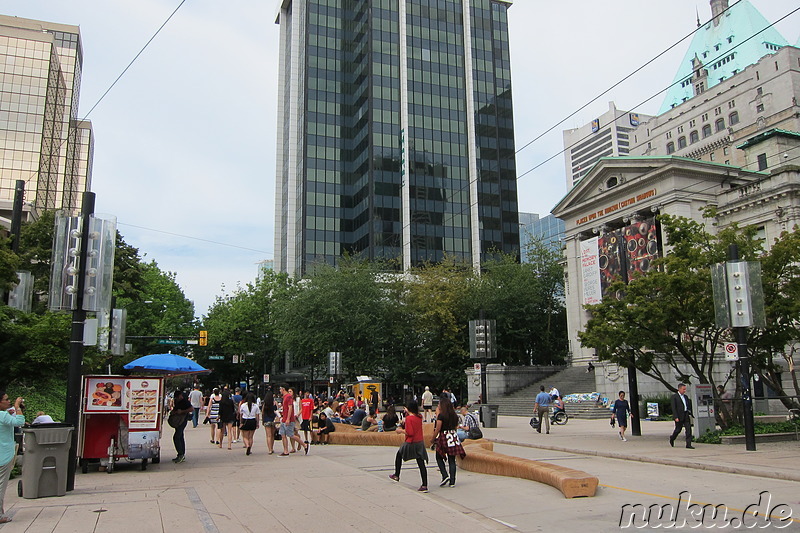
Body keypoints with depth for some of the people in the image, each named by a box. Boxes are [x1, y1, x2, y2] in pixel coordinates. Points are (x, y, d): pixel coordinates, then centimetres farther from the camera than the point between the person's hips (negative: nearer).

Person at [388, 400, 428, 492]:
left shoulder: (408, 418, -16)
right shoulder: (419, 417, 4)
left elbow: (409, 432, -22)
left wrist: (401, 430, -6)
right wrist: (408, 413, 20)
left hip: (411, 443, -5)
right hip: (420, 442, 5)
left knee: (399, 455, 22)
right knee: (421, 464, 1)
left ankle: (396, 475, 33)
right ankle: (424, 485, -4)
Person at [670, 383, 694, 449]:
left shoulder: (685, 396, 14)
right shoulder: (674, 396, -6)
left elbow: (688, 406, 18)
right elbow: (673, 408, -12)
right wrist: (676, 417, -18)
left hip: (686, 415, 5)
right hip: (679, 416, -5)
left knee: (688, 429, -4)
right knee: (678, 429, 6)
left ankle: (688, 444, -3)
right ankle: (672, 438, 34)